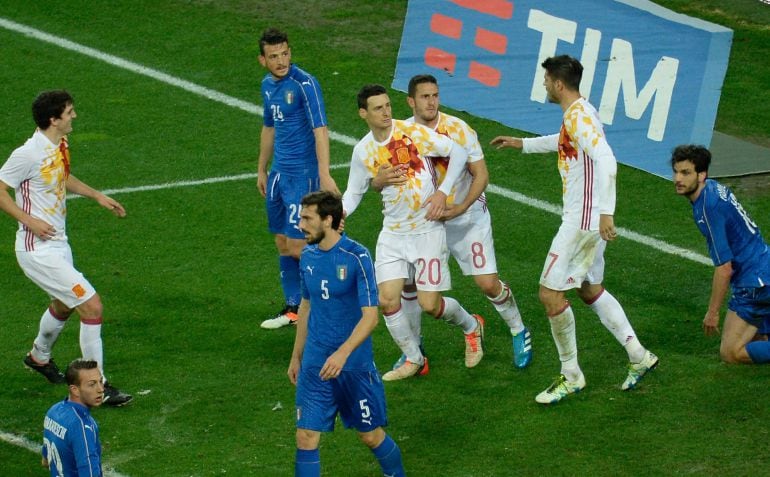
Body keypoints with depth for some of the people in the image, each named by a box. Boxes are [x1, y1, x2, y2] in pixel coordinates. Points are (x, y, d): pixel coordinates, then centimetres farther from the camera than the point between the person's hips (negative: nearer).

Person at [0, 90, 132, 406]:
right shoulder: (29, 154, -23)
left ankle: (39, 357, 56)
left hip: (58, 243, 10)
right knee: (91, 305, -13)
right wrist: (30, 221, -23)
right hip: (38, 250, -10)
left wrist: (97, 196, 19)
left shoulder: (60, 145, 5)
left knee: (64, 305, 29)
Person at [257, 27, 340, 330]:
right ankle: (292, 309, 22)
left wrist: (325, 174, -30)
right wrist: (262, 170, 27)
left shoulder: (304, 84, -16)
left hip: (302, 174, -8)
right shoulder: (268, 85, 10)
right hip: (279, 174, 8)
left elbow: (320, 130, -22)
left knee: (296, 245, -10)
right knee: (282, 243, 12)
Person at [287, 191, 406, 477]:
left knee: (371, 436, 8)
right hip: (314, 367, 5)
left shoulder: (357, 257, -15)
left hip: (354, 365, -5)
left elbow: (370, 316, -19)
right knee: (305, 437, -3)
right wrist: (296, 357, 20)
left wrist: (343, 352, -31)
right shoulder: (308, 256, 4)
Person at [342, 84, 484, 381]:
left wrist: (443, 192, -16)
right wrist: (339, 213, -8)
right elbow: (354, 191, 13)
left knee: (429, 304, -6)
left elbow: (458, 152, -8)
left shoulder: (412, 132, -12)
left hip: (427, 230, -4)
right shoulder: (363, 150, 1)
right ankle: (414, 361, 15)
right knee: (387, 300, -6)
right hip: (392, 232, 4)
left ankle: (471, 326, 27)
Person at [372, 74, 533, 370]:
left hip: (467, 216, -3)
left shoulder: (457, 129, -17)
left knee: (487, 283, -8)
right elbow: (375, 182, -5)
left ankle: (519, 333, 18)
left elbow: (481, 174, -14)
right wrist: (381, 179, -31)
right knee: (409, 282, -2)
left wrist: (461, 207, -29)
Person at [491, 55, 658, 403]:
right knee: (590, 290, 20)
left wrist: (606, 212, -34)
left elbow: (606, 161, -30)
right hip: (586, 218, 11)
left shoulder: (579, 116, -19)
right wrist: (522, 144, 45)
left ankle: (571, 376, 5)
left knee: (550, 292, -5)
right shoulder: (576, 114, 12)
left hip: (583, 221, -11)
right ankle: (639, 357, 23)